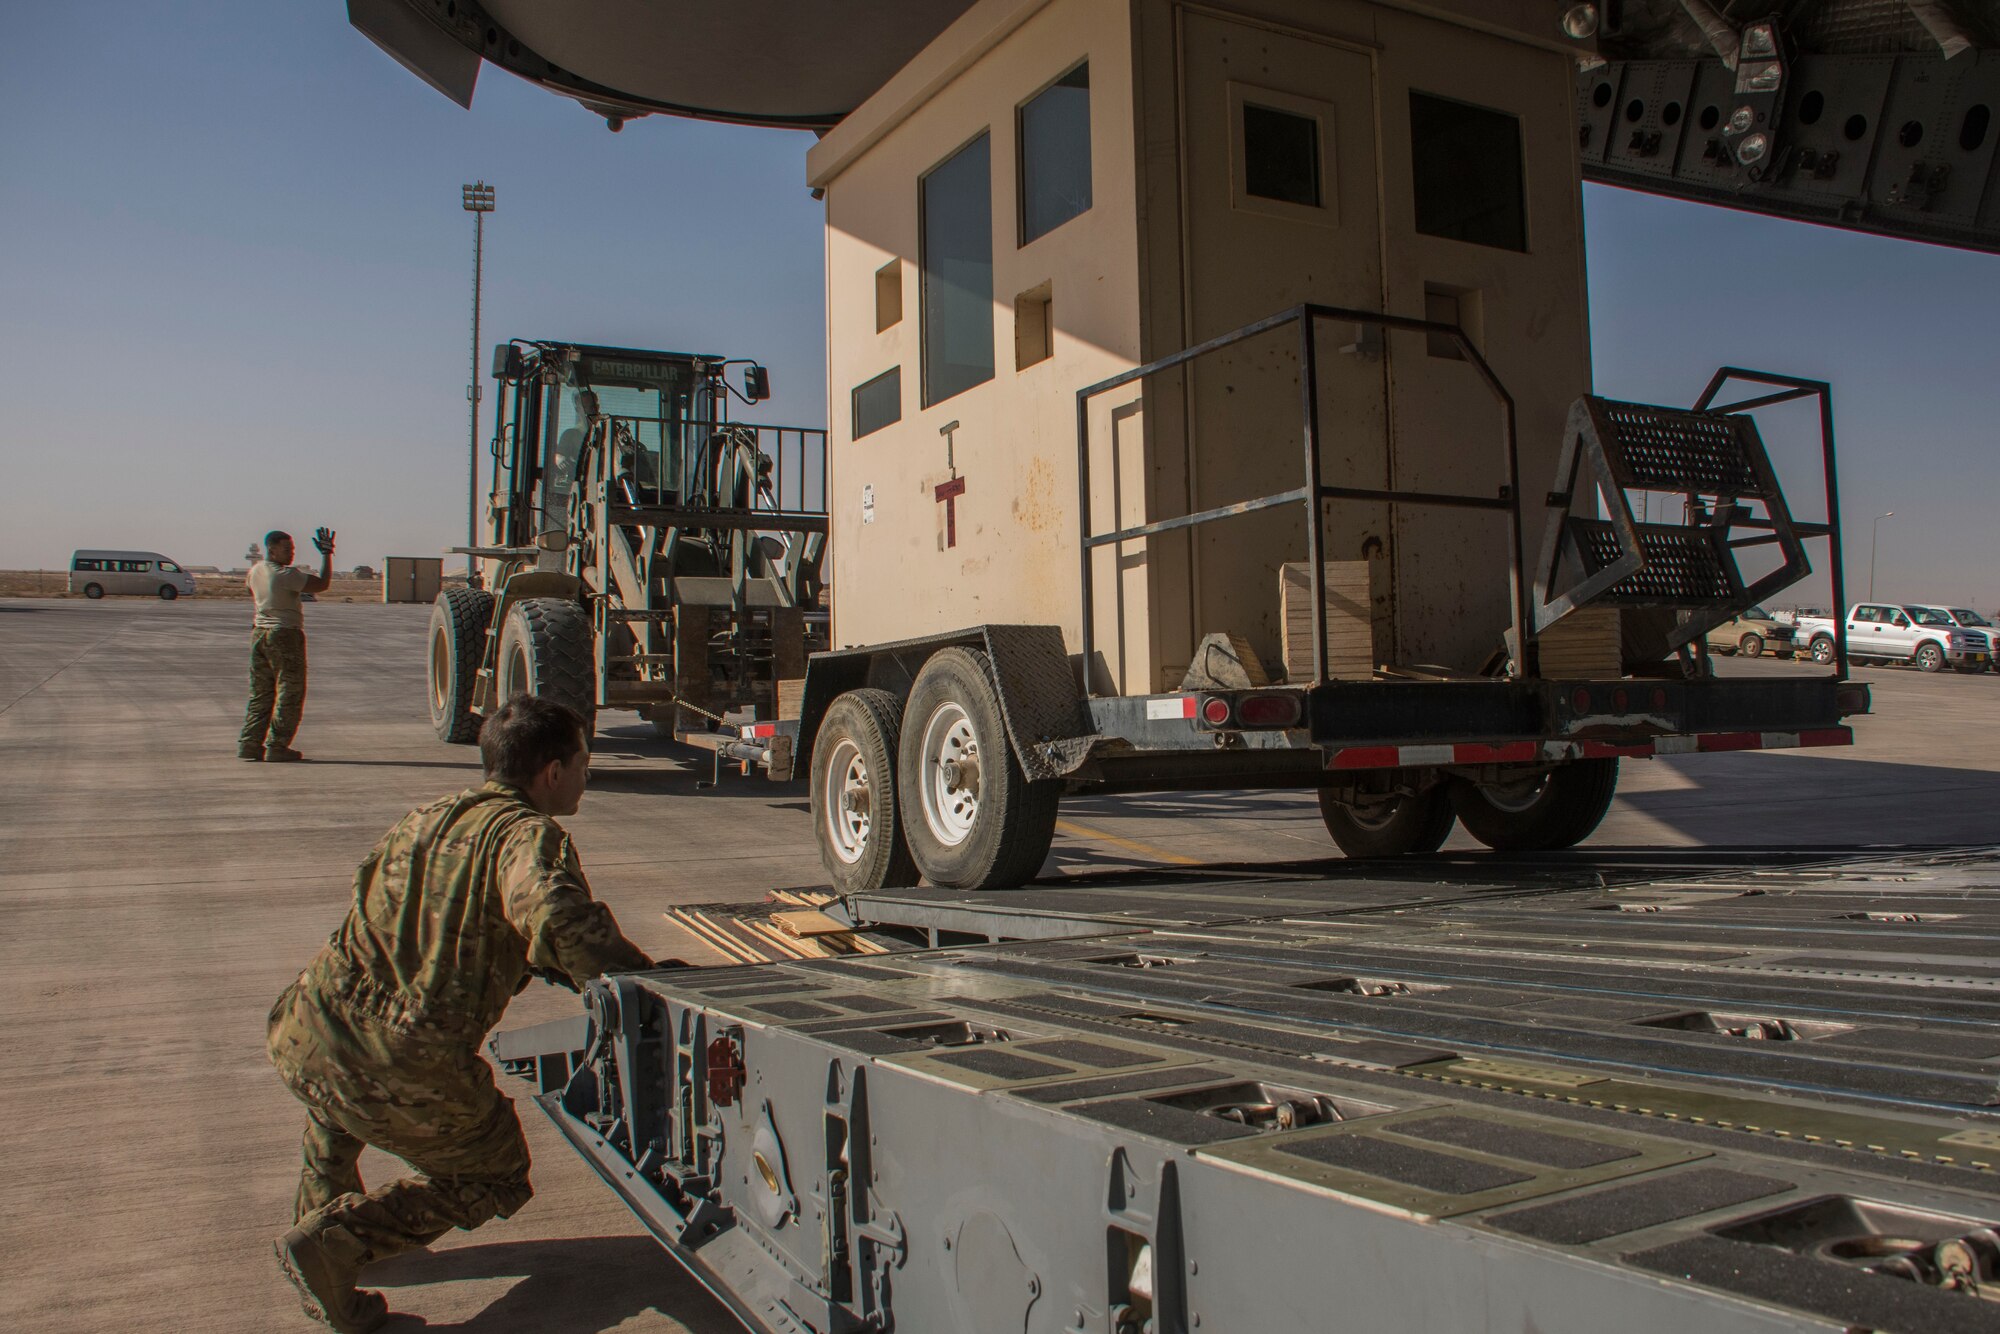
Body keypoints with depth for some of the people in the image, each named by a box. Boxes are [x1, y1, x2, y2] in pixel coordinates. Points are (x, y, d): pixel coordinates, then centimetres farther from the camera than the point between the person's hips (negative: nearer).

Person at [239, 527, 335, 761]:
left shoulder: (255, 571, 7)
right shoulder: (286, 575, -18)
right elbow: (323, 584, -19)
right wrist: (327, 554, -10)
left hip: (259, 633, 8)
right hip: (286, 634, -8)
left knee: (260, 692, 13)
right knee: (290, 693, -1)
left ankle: (249, 743, 10)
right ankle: (276, 746, -3)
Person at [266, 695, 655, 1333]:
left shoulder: (424, 816, 15)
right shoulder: (527, 832, -8)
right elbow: (553, 917, -29)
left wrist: (531, 964, 27)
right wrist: (643, 975, -15)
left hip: (301, 1039, 7)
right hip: (404, 1077, -7)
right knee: (494, 1179, 19)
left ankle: (322, 1207, 44)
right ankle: (338, 1239, 5)